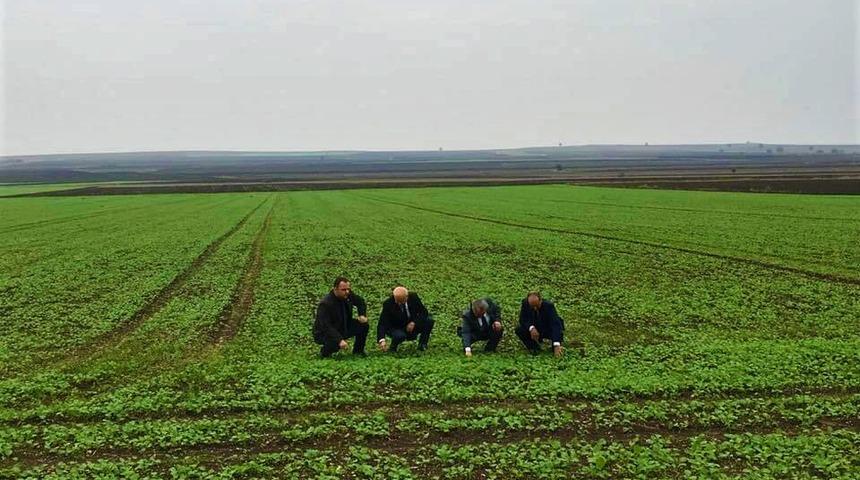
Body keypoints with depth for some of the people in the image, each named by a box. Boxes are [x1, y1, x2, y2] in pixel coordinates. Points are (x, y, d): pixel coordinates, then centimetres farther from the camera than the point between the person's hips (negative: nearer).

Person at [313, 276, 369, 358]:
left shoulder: (348, 295, -9)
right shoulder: (325, 304, -30)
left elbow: (361, 302, 13)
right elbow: (326, 327, -35)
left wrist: (362, 315, -6)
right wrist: (340, 340, -44)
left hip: (343, 328, 7)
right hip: (324, 333, -7)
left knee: (363, 324, -9)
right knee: (336, 342, -37)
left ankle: (358, 351, 10)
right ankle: (324, 351, -2)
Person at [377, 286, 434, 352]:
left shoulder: (413, 297, -15)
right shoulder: (388, 304, -24)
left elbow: (424, 312, -9)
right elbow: (382, 323, -27)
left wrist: (414, 322, -26)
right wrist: (382, 340, -42)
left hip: (412, 325, 4)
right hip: (396, 329, -4)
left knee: (429, 320, -18)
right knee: (400, 335, -37)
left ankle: (422, 345, 0)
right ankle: (393, 347, -2)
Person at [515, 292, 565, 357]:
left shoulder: (549, 306, -29)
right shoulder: (525, 304, -20)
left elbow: (555, 324, -39)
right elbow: (522, 320, -18)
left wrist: (556, 345, -50)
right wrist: (531, 328, -41)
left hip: (549, 331, -2)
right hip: (534, 330, 2)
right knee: (519, 330, -24)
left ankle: (556, 349, -1)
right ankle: (534, 348, -1)